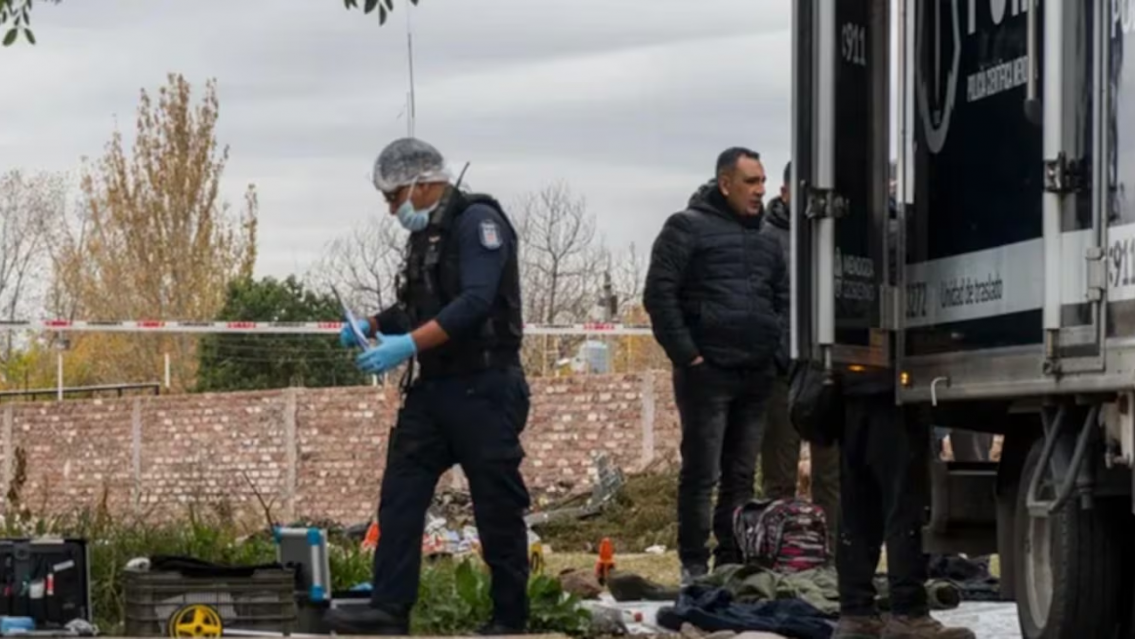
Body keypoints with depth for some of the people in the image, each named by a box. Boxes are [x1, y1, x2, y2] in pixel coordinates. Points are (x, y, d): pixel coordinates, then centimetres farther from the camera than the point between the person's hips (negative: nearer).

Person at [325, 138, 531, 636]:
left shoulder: (478, 222, -12)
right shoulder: (427, 234, 16)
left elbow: (476, 301, -24)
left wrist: (410, 344, -29)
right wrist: (372, 326, 6)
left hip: (484, 388, -9)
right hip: (434, 387, 9)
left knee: (497, 506, -1)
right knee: (400, 494, -1)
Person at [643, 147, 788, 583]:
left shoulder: (766, 240, 18)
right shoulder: (689, 228, -2)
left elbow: (782, 299, 25)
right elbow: (659, 294, -8)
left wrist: (778, 350, 9)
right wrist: (686, 354, -12)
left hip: (756, 375, 6)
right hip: (707, 371, -6)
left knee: (742, 475, 9)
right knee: (701, 474, -4)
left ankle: (732, 561, 16)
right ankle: (694, 565, 1)